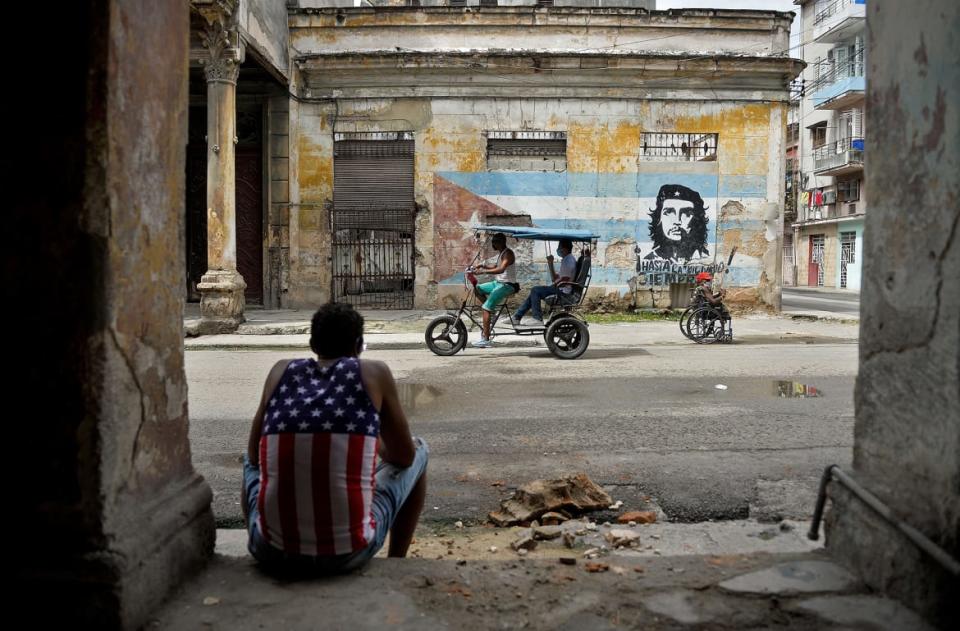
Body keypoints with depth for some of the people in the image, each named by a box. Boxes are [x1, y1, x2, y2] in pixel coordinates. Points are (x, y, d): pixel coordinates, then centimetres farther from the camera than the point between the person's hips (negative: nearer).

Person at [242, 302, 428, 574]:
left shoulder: (281, 371, 9)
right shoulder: (374, 372, 2)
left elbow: (254, 456, 18)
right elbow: (405, 456, 10)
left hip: (273, 552, 3)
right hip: (348, 553, -3)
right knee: (418, 451, 23)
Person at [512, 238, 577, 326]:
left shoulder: (569, 260, -12)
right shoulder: (565, 260, 20)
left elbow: (564, 280, -22)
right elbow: (554, 279, 18)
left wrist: (554, 285, -8)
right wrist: (550, 264, 9)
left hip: (563, 291, -10)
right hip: (560, 289, 10)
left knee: (535, 291, -13)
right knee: (534, 292, 6)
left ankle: (537, 319, -11)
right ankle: (516, 317, 3)